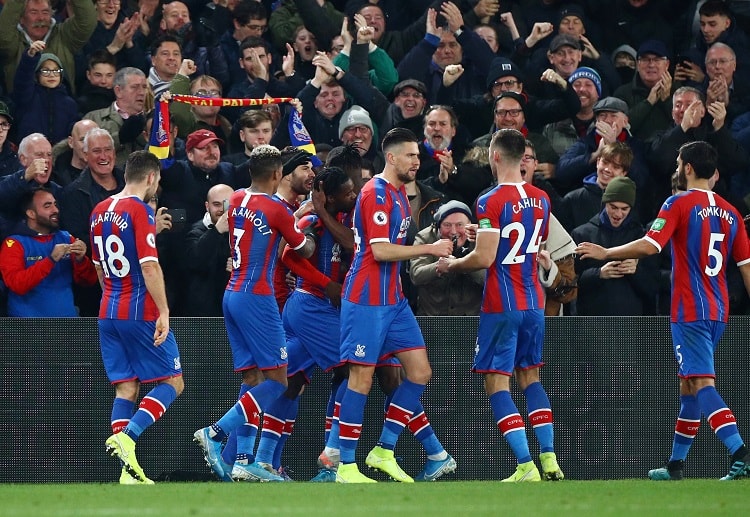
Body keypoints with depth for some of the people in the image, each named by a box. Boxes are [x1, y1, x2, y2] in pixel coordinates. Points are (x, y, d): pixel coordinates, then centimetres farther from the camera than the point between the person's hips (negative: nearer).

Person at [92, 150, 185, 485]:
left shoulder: (100, 212, 11)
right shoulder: (140, 210, -12)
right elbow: (149, 266, -19)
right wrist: (163, 312, -19)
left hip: (109, 312, 7)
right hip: (141, 313, -7)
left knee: (125, 388, 7)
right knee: (172, 382, 2)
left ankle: (128, 470, -2)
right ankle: (127, 436, -19)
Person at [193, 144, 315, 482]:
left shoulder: (237, 201, 8)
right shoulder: (277, 210, -12)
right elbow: (305, 250, 2)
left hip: (233, 293, 8)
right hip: (256, 298, -8)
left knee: (251, 377, 8)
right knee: (277, 379, -5)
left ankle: (243, 460, 1)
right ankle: (216, 433, -17)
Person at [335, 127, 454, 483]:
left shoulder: (399, 194, 16)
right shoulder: (376, 193, -14)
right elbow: (379, 250, -21)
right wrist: (429, 249, -17)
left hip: (393, 300, 9)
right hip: (366, 299, -9)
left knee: (420, 372, 3)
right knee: (362, 378, -7)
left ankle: (384, 451, 9)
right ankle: (346, 466, -2)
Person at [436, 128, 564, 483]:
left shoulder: (491, 202, -15)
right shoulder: (541, 199, 7)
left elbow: (485, 258, -19)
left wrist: (451, 265, -2)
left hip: (501, 306, -7)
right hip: (534, 302, 7)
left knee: (497, 383, -3)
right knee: (530, 377, 17)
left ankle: (526, 465, -13)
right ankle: (549, 460, 11)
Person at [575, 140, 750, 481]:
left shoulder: (680, 204, -8)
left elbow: (649, 246, -17)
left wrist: (606, 254, -5)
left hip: (690, 310, -7)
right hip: (718, 311, 7)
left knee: (702, 383, -13)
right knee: (689, 385, 17)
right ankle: (675, 465, 23)